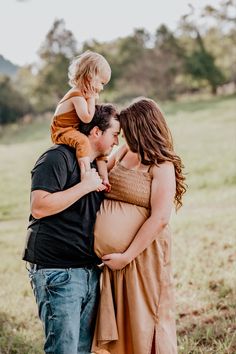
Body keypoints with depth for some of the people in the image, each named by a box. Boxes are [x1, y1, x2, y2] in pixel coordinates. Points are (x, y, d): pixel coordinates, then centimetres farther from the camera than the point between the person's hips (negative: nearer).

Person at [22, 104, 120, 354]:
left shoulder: (96, 166, 19)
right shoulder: (57, 158, -9)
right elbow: (39, 207, -21)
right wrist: (86, 185, -17)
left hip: (89, 270, 9)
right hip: (57, 273, -9)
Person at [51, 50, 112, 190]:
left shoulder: (85, 93, 12)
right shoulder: (77, 95, -21)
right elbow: (87, 118, -33)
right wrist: (91, 99, -21)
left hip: (74, 130, 11)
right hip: (62, 131, -11)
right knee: (83, 141, -38)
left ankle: (104, 178, 13)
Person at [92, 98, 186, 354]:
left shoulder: (162, 167, -12)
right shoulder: (125, 153, 9)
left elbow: (160, 218, -20)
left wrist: (127, 256, -20)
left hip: (142, 254, -7)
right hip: (115, 256, 7)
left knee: (143, 325, 3)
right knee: (119, 324, 13)